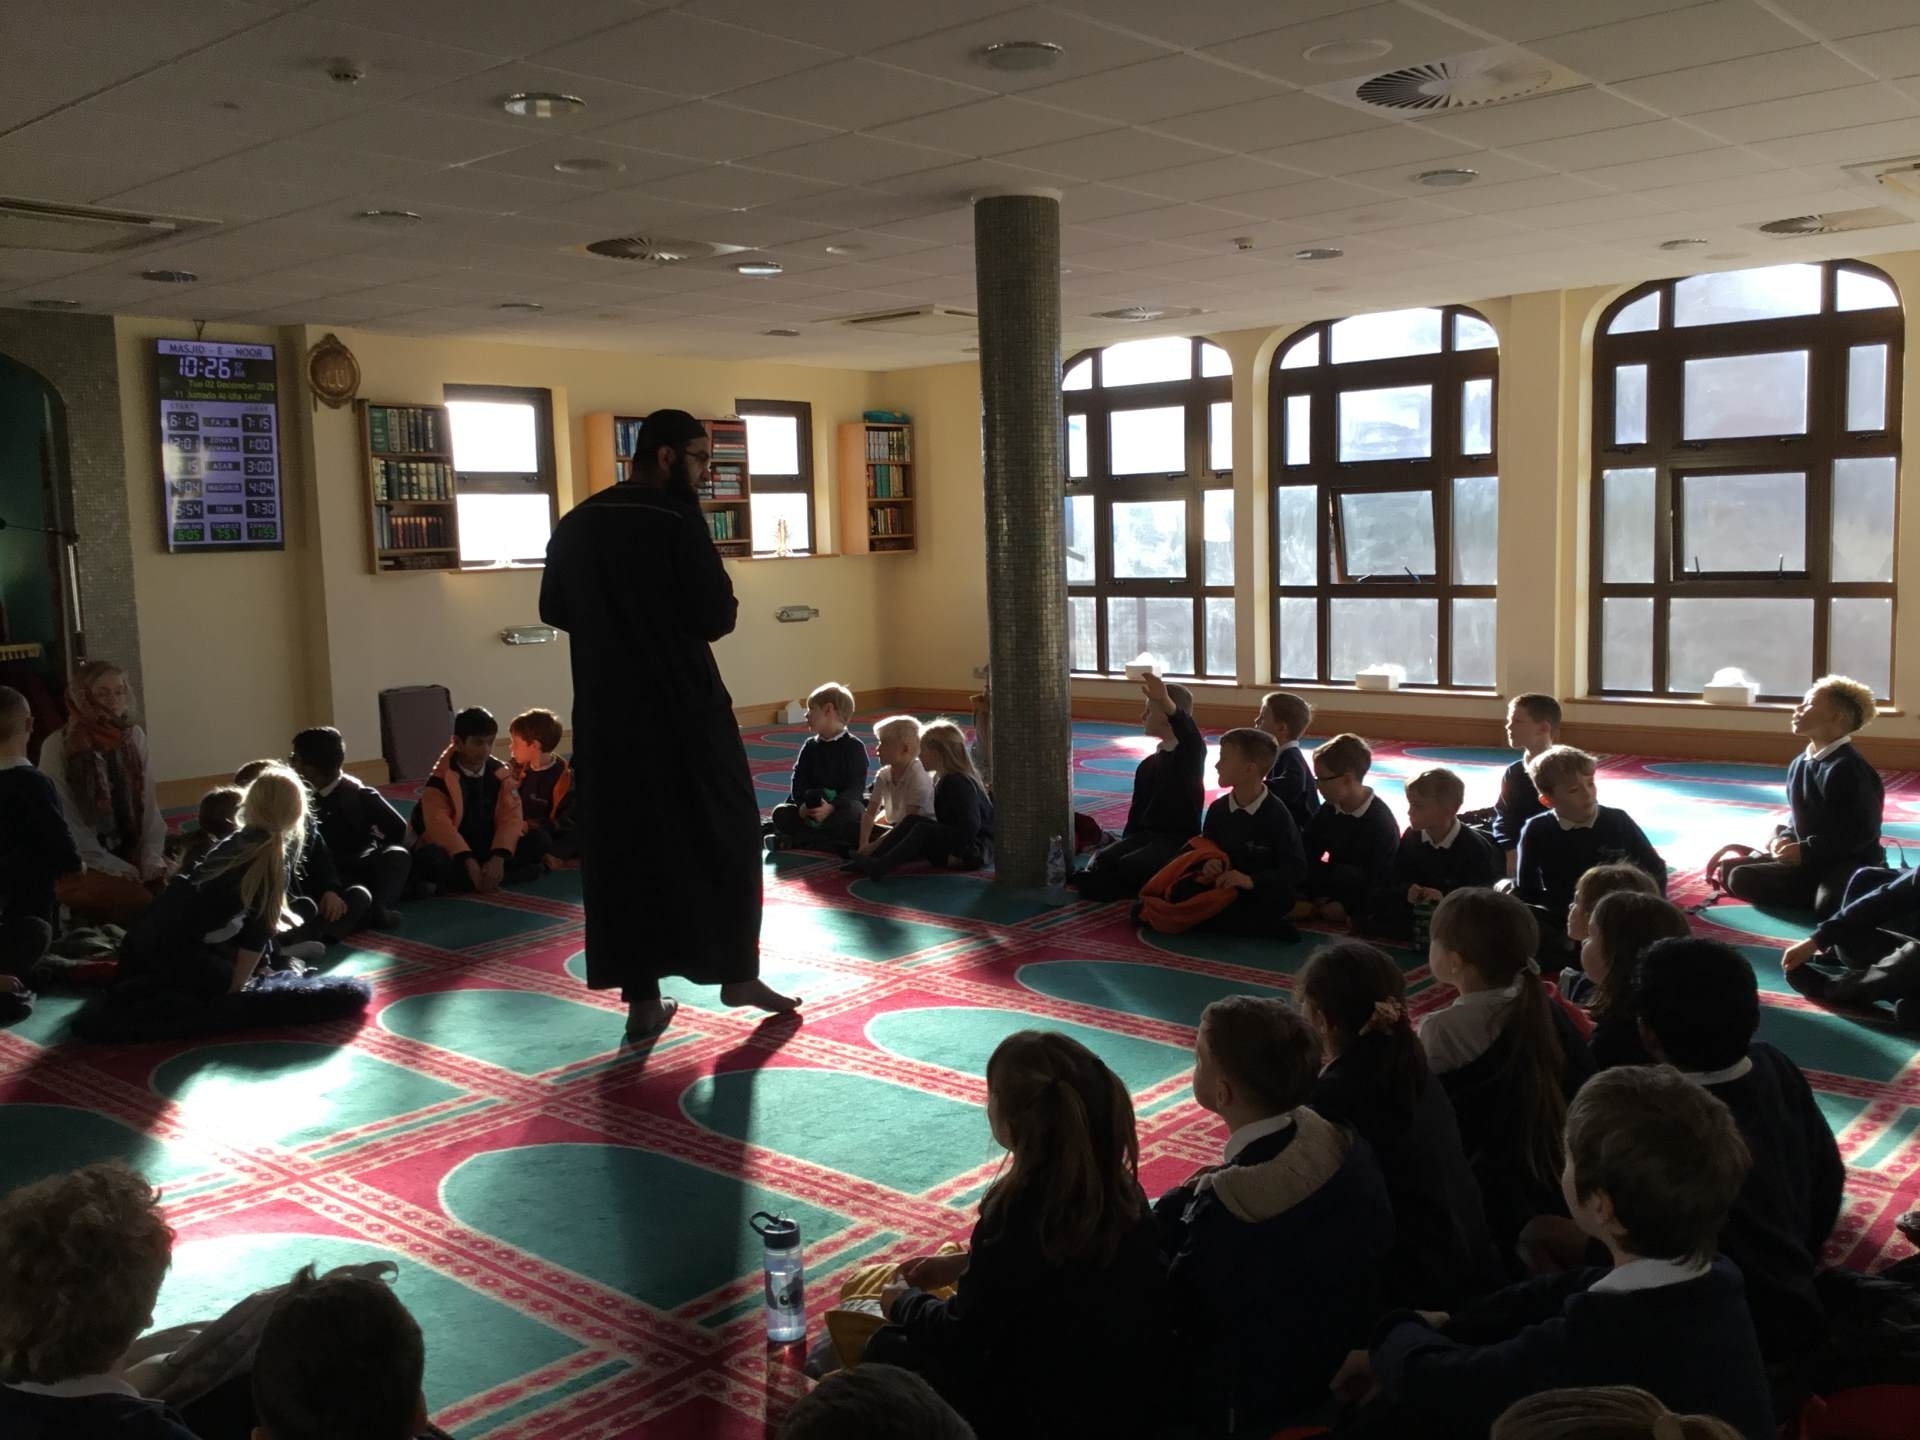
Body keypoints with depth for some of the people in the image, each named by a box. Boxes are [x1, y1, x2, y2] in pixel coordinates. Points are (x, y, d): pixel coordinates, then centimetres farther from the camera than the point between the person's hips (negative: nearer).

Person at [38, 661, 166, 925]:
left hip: (133, 852, 4)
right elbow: (65, 819, -12)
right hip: (84, 863, -4)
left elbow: (149, 802, 5)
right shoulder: (58, 745, -10)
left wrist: (152, 857, -8)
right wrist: (111, 865, -17)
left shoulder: (135, 736, 4)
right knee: (141, 904, -27)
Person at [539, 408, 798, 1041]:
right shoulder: (677, 521, -13)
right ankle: (737, 971, 21)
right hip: (681, 707, -5)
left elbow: (554, 609, 16)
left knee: (620, 846, 8)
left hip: (606, 711, 6)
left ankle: (642, 998, 10)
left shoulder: (575, 526, 8)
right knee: (722, 832, 11)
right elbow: (717, 615, -16)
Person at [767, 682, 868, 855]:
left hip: (843, 807, -5)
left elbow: (855, 787, -13)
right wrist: (802, 804, -19)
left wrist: (831, 808, -29)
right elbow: (799, 780, 3)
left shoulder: (854, 746, -5)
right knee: (780, 813, -16)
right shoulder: (810, 746, 12)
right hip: (811, 809, 5)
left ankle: (792, 841, -33)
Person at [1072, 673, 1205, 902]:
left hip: (1178, 841, -6)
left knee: (1128, 866, -31)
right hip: (1144, 835, 6)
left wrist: (1165, 702, -52)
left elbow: (1189, 735, -32)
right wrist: (1124, 846, 4)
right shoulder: (1147, 766, 17)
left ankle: (1083, 884, -17)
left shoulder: (1191, 755, -6)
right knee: (1102, 860, -25)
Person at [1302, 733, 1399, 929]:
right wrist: (1317, 896, -13)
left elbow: (1381, 880, -18)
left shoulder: (1382, 823, -16)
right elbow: (1307, 859, 1)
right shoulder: (1327, 812, 3)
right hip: (1330, 898, 7)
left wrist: (1348, 909, -22)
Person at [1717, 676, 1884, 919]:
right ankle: (1818, 893, -4)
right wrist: (1784, 837, -2)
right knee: (1737, 875, -5)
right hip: (1807, 862, 7)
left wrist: (1805, 850, -22)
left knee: (1829, 907, -37)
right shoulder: (1799, 764, 8)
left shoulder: (1851, 769, -18)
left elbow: (1863, 832, -21)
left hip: (1851, 864, -7)